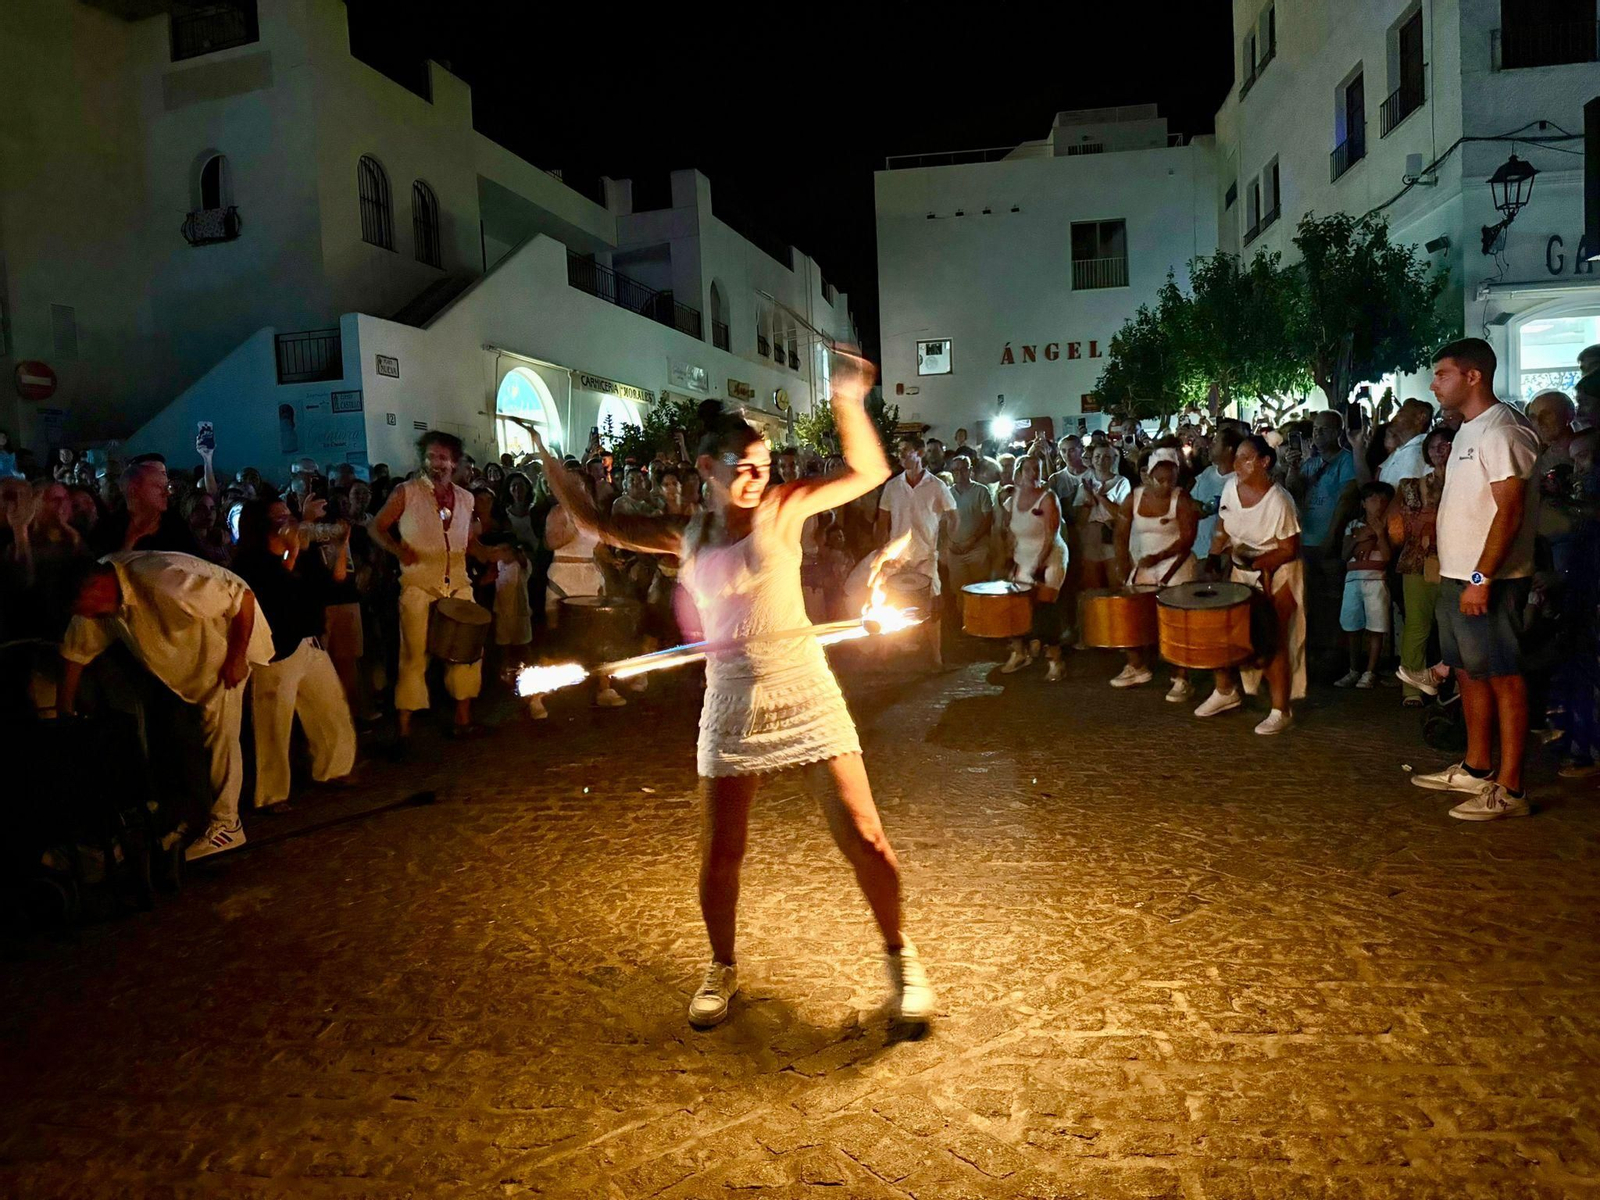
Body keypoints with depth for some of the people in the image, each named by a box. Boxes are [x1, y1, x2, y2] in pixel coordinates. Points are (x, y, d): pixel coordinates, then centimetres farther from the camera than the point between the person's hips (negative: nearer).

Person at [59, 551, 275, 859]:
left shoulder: (163, 580, -37)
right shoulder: (94, 590, -12)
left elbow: (244, 596, -34)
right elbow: (75, 650, 1)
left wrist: (237, 658, -25)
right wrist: (64, 710, 4)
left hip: (224, 642, -8)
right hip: (180, 658, 8)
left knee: (219, 733, -8)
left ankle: (226, 824, 1)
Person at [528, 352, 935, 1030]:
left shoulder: (783, 507, 0)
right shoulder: (688, 535, 7)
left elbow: (869, 472, -7)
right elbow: (597, 524, 12)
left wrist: (847, 402, -20)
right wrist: (546, 455, 10)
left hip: (804, 691, -2)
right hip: (730, 705, 3)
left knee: (863, 837, -2)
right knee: (719, 856, 7)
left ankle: (900, 957, 21)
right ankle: (722, 967, 33)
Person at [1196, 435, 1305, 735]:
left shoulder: (1279, 501, -23)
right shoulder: (1231, 487, -6)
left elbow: (1290, 550, -17)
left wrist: (1257, 562, -28)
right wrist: (1213, 558, -3)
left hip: (1276, 574, -6)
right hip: (1241, 572, 6)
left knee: (1272, 641, -4)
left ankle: (1281, 711, 9)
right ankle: (1226, 691, 30)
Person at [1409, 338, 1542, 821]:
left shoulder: (1502, 432, -15)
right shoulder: (1469, 430, 16)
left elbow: (1510, 511, -22)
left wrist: (1482, 578, -24)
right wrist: (1455, 574, 17)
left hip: (1488, 581, -10)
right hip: (1457, 576, 10)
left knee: (1503, 677, -3)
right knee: (1469, 673, 16)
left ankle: (1509, 788, 3)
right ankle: (1475, 769, 28)